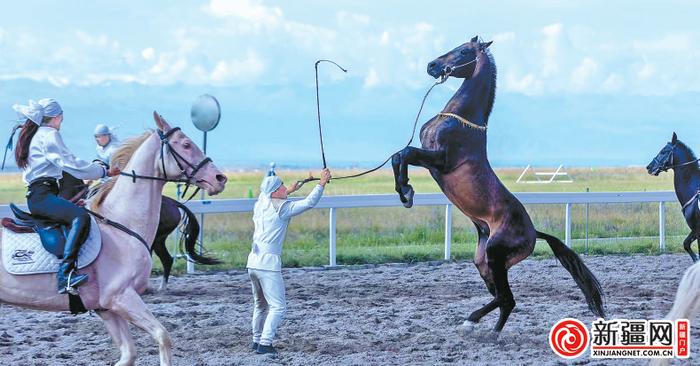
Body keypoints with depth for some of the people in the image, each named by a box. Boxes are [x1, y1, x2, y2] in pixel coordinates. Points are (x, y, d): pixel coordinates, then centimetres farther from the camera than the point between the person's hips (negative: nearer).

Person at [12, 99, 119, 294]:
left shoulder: (33, 135, 25)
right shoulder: (49, 135, -5)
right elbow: (71, 164, -11)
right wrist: (103, 171, -3)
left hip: (34, 194, 11)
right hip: (42, 195, -11)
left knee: (84, 212, 19)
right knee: (80, 217, -30)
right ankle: (66, 274, -43)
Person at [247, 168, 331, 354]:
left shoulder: (260, 204, 12)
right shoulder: (282, 208, -9)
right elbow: (309, 203, -9)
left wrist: (290, 191, 40)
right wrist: (322, 182, 1)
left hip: (253, 262, 8)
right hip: (269, 264, -8)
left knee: (260, 304, 21)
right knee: (278, 306, -5)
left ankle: (257, 340, 27)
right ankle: (265, 343, -12)